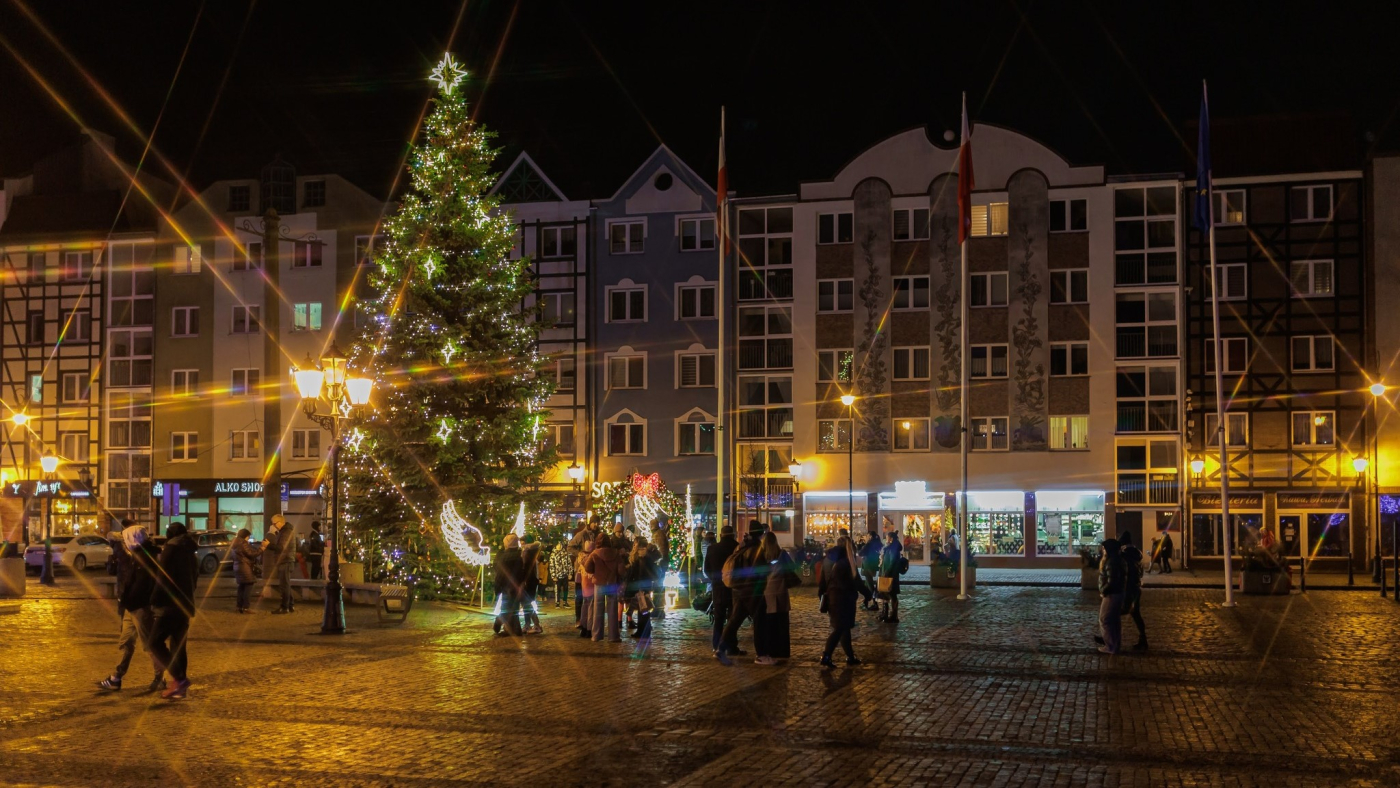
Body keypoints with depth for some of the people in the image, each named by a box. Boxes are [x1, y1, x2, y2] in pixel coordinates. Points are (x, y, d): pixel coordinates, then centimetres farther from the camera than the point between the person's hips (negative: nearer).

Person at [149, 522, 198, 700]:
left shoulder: (171, 548, -8)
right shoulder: (189, 552, 16)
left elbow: (162, 578, -14)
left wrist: (154, 602, -8)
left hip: (170, 605, -8)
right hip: (185, 605, 8)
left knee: (156, 643, -5)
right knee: (179, 645, 10)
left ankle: (179, 678, -15)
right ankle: (179, 686, 9)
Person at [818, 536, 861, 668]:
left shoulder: (828, 560, 6)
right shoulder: (846, 561, -12)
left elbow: (822, 580, 8)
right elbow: (855, 580, -11)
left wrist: (822, 595, 14)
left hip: (832, 597, 7)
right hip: (844, 598, -7)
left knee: (843, 627, 15)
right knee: (839, 629, -5)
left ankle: (850, 656, 19)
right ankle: (826, 656, -15)